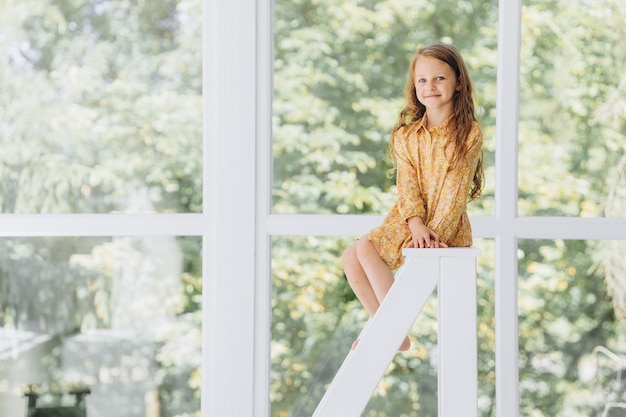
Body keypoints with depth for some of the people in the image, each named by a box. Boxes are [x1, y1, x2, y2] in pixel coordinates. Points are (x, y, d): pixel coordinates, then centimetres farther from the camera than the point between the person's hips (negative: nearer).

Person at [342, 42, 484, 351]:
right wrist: (416, 223, -20)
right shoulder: (406, 135, 8)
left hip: (447, 229, -6)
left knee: (366, 248, -23)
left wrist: (436, 231, -22)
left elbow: (456, 190, -11)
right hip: (407, 221, 6)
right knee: (351, 257, -12)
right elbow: (407, 185, -3)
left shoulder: (469, 135, -5)